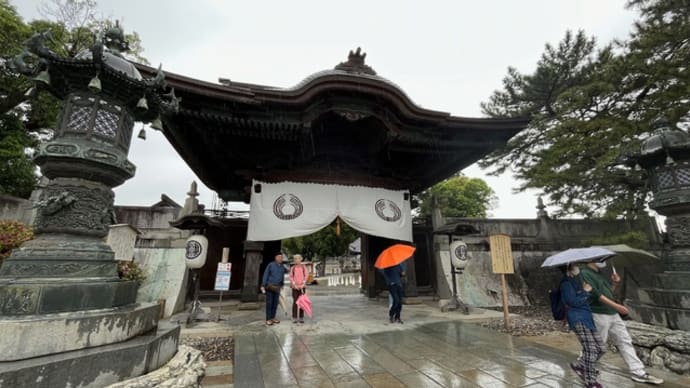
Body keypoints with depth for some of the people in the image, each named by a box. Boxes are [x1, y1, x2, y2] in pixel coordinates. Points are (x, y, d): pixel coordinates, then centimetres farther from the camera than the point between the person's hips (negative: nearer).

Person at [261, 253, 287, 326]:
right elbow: (265, 275, -6)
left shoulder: (282, 267, 9)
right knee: (269, 303, -2)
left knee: (275, 303, 8)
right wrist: (263, 285, -10)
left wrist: (281, 285, 18)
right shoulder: (271, 265, -5)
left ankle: (273, 318, 19)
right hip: (270, 287, -5)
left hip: (277, 288, 5)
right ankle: (268, 319, 4)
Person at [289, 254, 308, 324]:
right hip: (295, 287, 0)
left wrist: (303, 284, -10)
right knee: (295, 302, -1)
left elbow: (306, 275, 0)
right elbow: (291, 277, 1)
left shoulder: (303, 267, 5)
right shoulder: (292, 268, 5)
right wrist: (294, 285, -10)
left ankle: (301, 318, 10)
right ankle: (294, 318, 7)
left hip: (302, 287, 0)